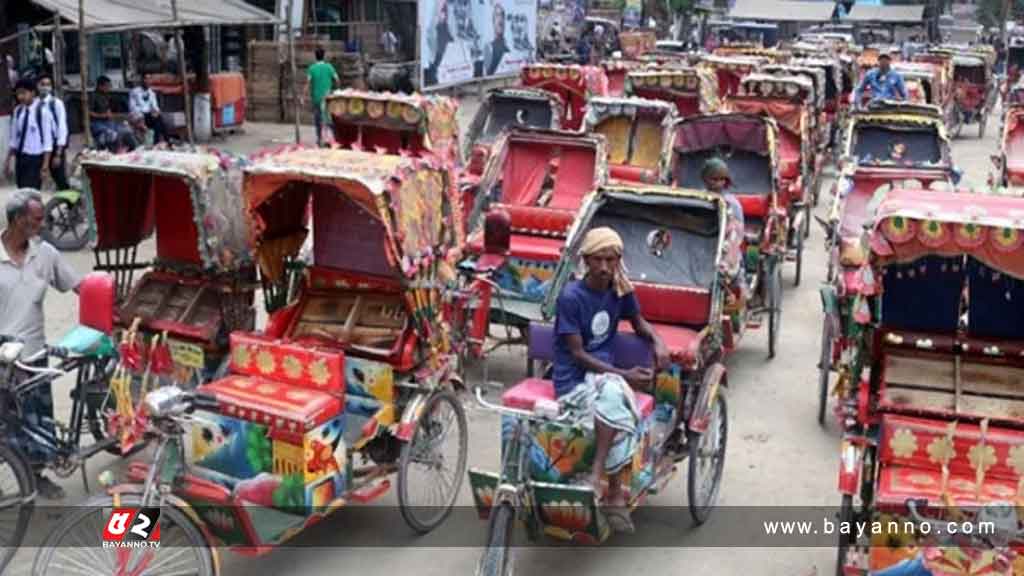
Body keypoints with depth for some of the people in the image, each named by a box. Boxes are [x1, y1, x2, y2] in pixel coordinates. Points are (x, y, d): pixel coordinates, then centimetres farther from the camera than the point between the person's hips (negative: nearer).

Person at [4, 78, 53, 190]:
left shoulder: (42, 110, -13)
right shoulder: (18, 111, 5)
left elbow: (48, 140, -13)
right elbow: (13, 138, 13)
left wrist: (45, 166, -17)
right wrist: (8, 161, 12)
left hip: (35, 159, -6)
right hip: (20, 158, 6)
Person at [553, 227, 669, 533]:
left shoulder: (620, 290, 4)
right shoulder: (571, 296, -12)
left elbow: (639, 323, 22)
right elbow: (577, 354, -12)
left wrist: (658, 341, 1)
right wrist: (625, 375, -17)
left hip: (604, 374, 5)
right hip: (573, 381, -5)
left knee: (612, 393, -31)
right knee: (612, 390, -35)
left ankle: (597, 476, -20)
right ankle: (615, 491, -26)